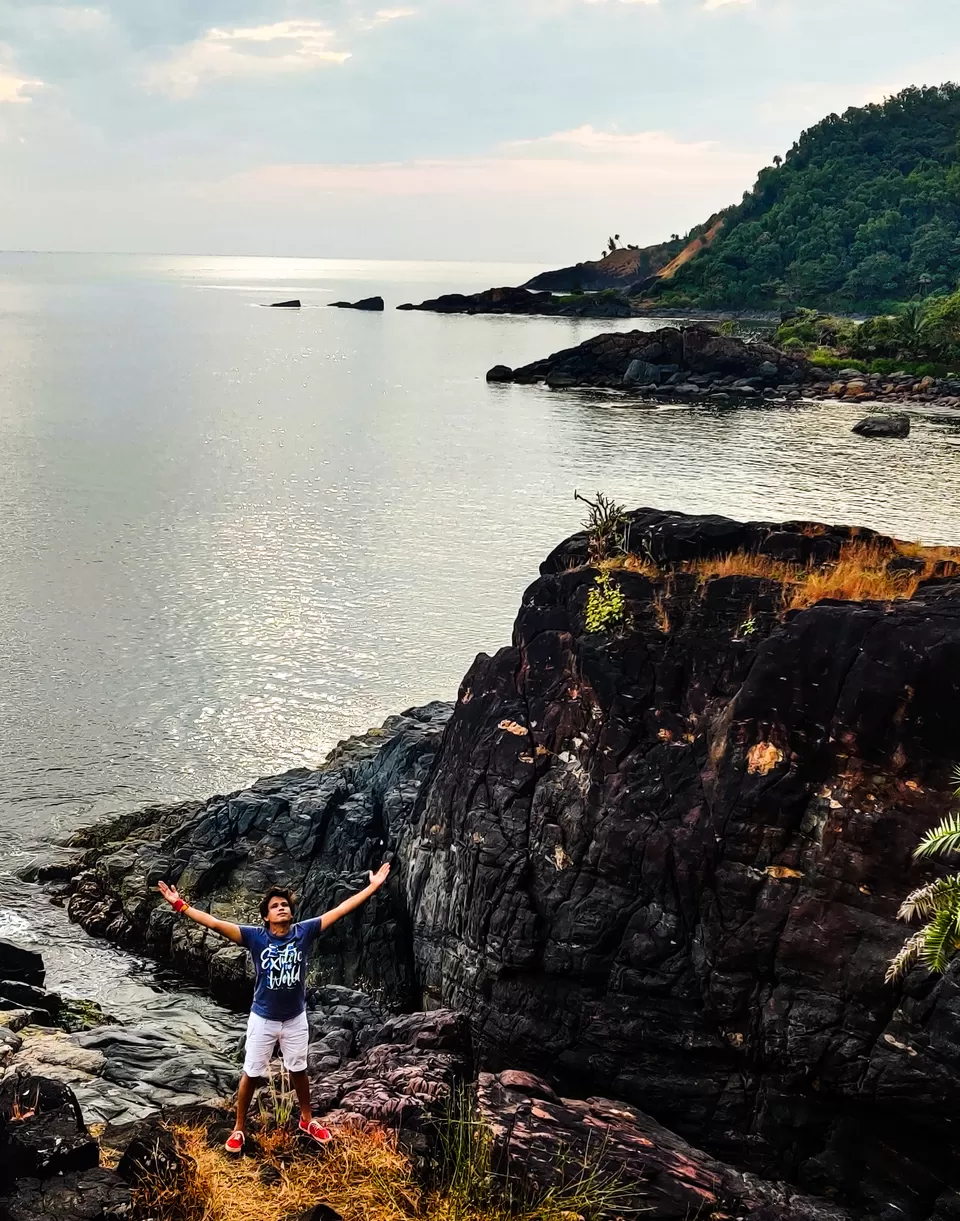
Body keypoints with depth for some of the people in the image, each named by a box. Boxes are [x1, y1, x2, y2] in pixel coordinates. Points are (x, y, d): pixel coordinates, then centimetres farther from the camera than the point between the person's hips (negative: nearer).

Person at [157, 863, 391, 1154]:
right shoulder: (255, 937, -16)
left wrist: (372, 887, -13)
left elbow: (340, 910, -12)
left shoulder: (304, 932, -11)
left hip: (295, 1019, 2)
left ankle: (307, 1120, 40)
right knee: (251, 1074, 10)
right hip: (262, 1019, -1)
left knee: (299, 1070, 20)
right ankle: (239, 1129, 29)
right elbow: (215, 923, -23)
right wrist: (180, 905, -32)